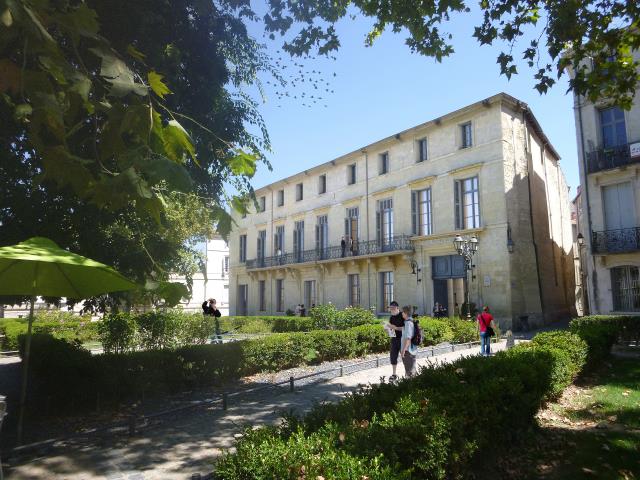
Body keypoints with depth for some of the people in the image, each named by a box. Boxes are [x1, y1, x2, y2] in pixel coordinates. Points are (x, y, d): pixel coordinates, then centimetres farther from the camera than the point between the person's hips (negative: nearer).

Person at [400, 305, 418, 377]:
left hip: (408, 350, -10)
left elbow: (408, 338, -24)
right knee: (411, 368, 19)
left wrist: (403, 350, -22)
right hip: (412, 349, 10)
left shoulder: (408, 323, -20)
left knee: (409, 370, -1)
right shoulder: (411, 321, 10)